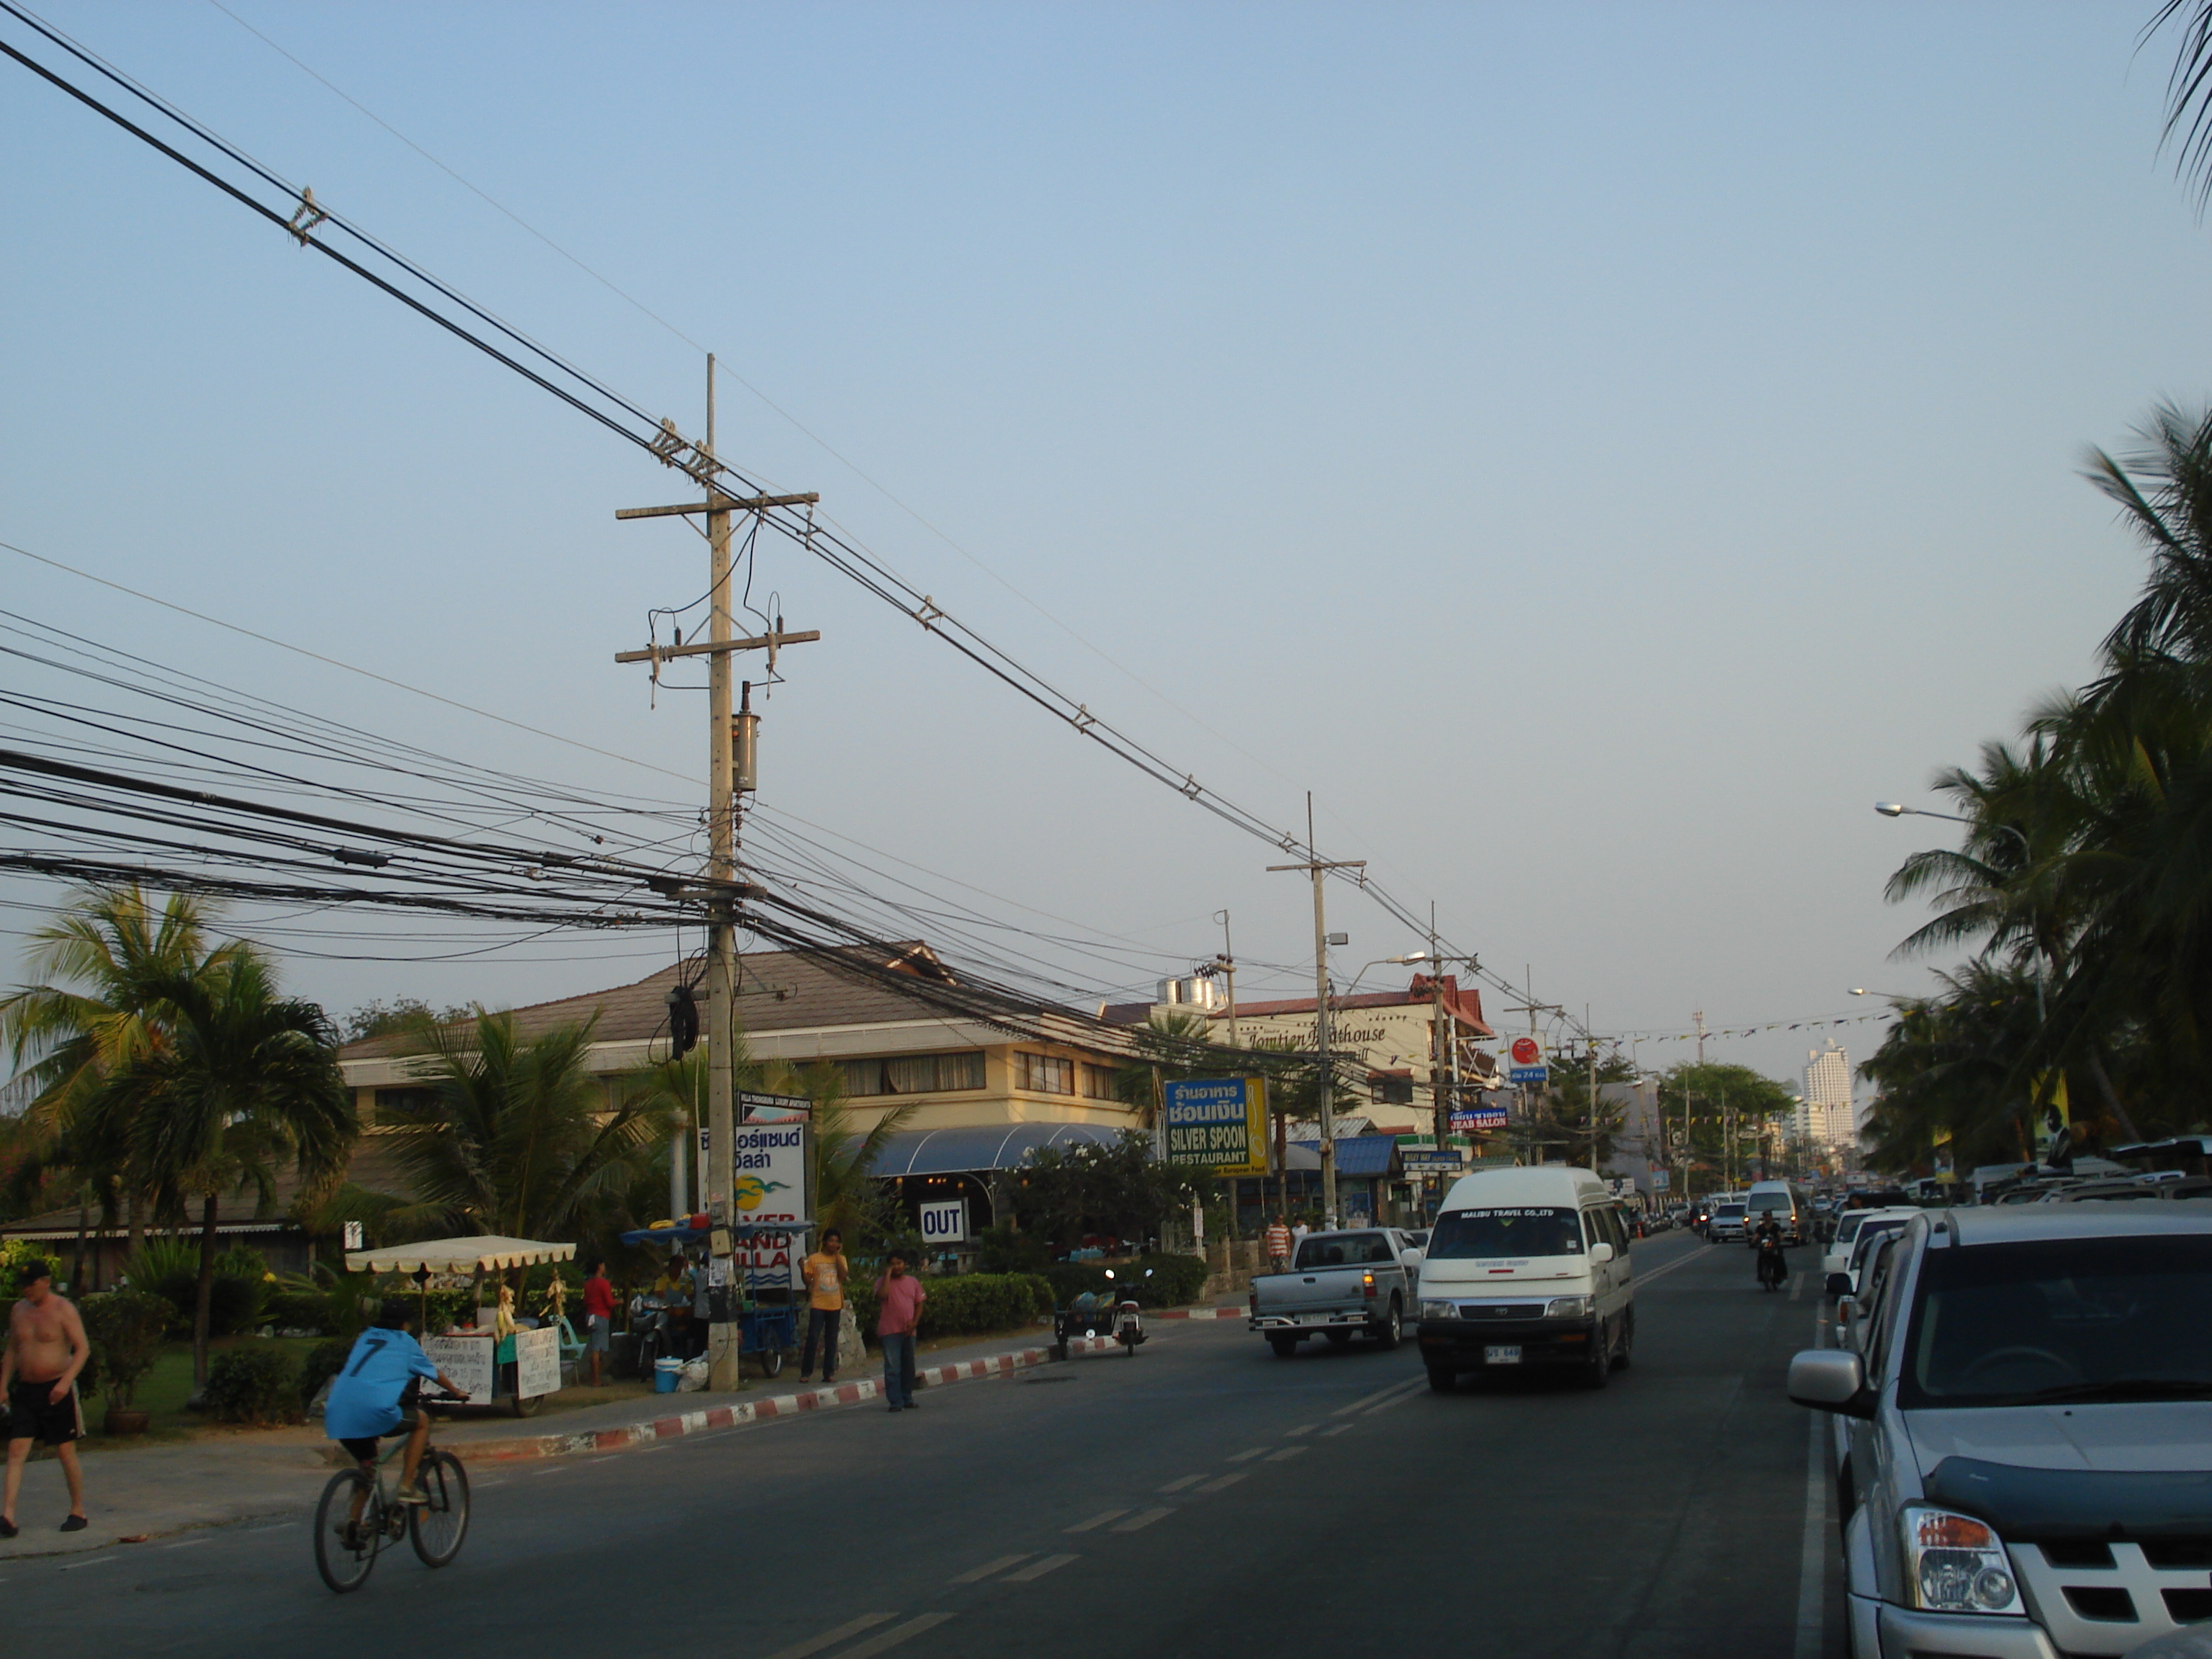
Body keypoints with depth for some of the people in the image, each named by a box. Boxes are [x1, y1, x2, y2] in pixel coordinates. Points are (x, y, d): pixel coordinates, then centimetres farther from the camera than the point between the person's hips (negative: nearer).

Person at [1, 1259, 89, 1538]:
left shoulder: (62, 1309, -8)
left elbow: (83, 1348, -13)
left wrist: (65, 1382, -24)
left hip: (56, 1390, -5)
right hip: (26, 1390, 5)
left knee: (66, 1452, 2)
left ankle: (78, 1512, 13)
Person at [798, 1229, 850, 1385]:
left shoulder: (841, 1259, 8)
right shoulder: (814, 1259, 2)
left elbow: (844, 1276, -8)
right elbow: (807, 1280, 0)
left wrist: (837, 1255, -7)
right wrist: (802, 1269, -18)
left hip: (835, 1306, 3)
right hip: (818, 1304, -3)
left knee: (831, 1340, 6)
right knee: (812, 1338, -9)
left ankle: (829, 1373, 12)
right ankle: (805, 1372, -1)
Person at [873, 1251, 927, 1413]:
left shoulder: (913, 1282, 10)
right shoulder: (883, 1282, -1)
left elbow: (919, 1303, 11)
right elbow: (882, 1295, -22)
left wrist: (914, 1322, -4)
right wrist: (888, 1275, -14)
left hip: (908, 1331, 4)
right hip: (890, 1332, -4)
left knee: (908, 1367, 11)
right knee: (892, 1368, -7)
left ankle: (907, 1399, 22)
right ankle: (895, 1401, -5)